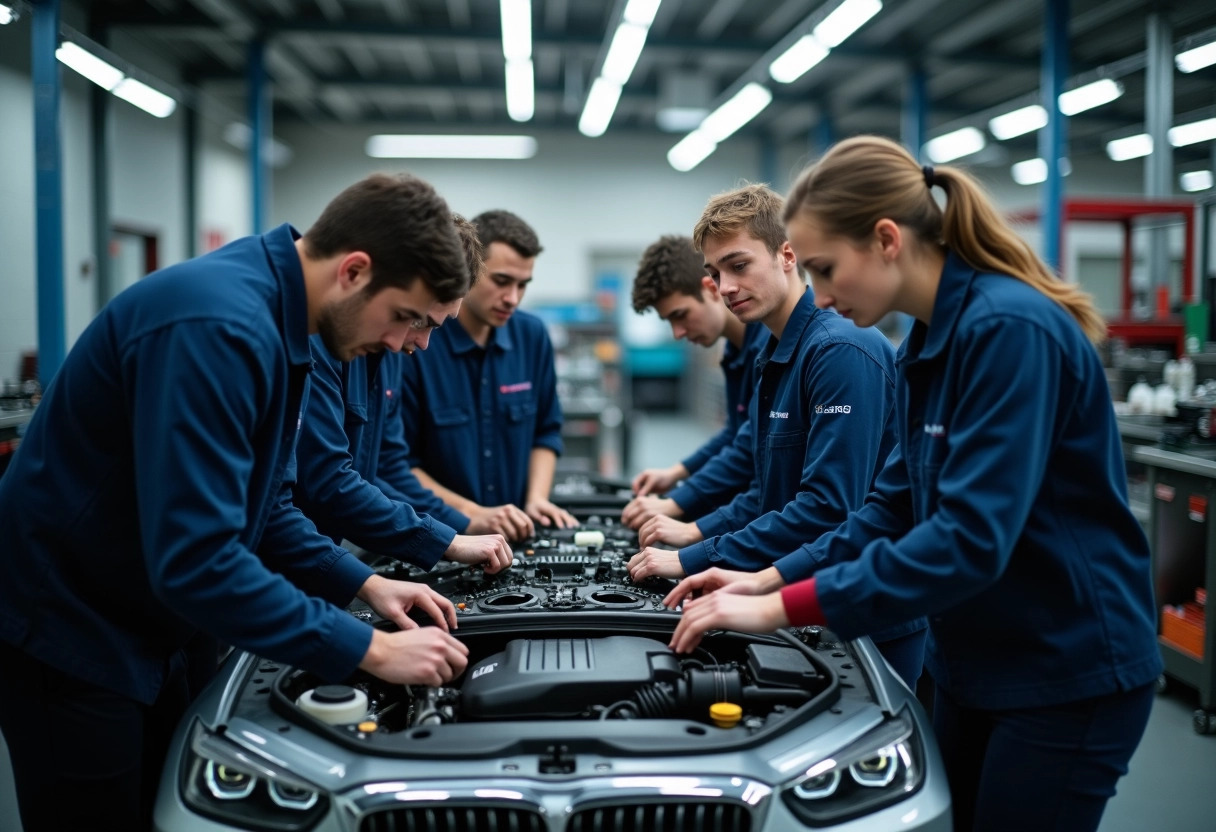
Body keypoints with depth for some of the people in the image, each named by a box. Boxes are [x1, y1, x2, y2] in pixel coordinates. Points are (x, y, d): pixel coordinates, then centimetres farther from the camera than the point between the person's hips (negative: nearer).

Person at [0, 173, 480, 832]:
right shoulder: (217, 327, -29)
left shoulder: (273, 320, 3)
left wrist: (363, 585, 2)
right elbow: (195, 559, -34)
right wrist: (370, 650, -28)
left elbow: (258, 504, 12)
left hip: (146, 635, 9)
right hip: (68, 638, -9)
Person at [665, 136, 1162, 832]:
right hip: (976, 665, 9)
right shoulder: (930, 343, 5)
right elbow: (898, 506, 11)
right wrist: (771, 579, 2)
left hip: (1068, 677, -8)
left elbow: (971, 538, -30)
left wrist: (783, 608, -27)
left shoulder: (1010, 330, -23)